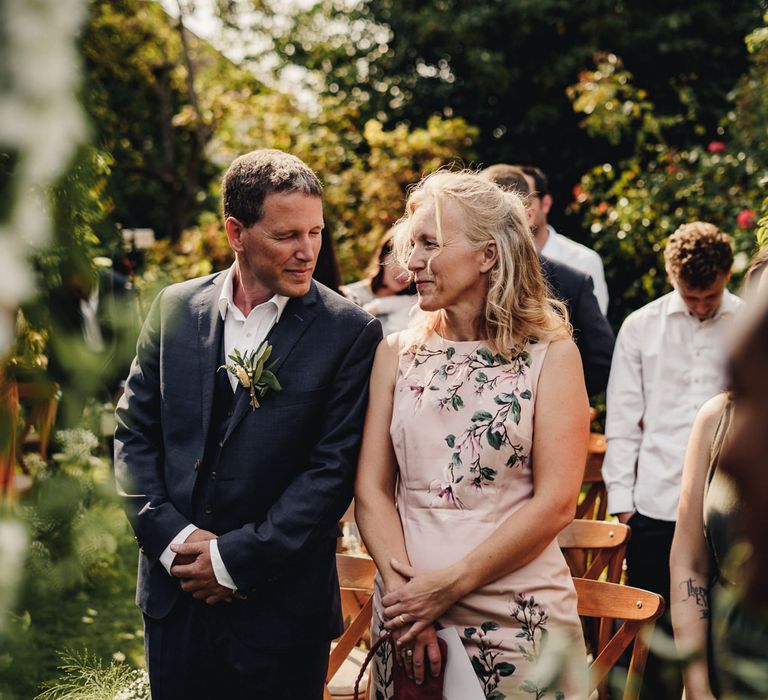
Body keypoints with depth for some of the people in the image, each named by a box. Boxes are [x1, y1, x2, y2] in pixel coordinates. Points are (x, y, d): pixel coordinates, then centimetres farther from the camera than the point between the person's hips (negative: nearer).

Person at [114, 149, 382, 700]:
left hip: (282, 609, -3)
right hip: (174, 591, 3)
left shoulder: (350, 332, -8)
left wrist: (235, 558, -13)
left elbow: (334, 468, -12)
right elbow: (134, 432, 5)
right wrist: (172, 536, -8)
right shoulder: (176, 307, 3)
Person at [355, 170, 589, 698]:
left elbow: (555, 502, -9)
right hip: (407, 606, 3)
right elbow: (371, 488, 2)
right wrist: (403, 590, -13)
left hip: (517, 616, -2)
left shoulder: (550, 356, -3)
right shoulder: (396, 353, 6)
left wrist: (451, 583, -13)